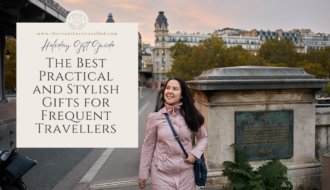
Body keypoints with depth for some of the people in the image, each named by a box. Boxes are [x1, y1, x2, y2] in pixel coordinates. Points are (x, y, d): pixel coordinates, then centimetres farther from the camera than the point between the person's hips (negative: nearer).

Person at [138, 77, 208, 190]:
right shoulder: (155, 117, -7)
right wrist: (143, 174, 4)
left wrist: (195, 154, -5)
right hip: (161, 173, -1)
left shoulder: (190, 116, -4)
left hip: (186, 172, 1)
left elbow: (203, 137, 11)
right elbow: (148, 145, 0)